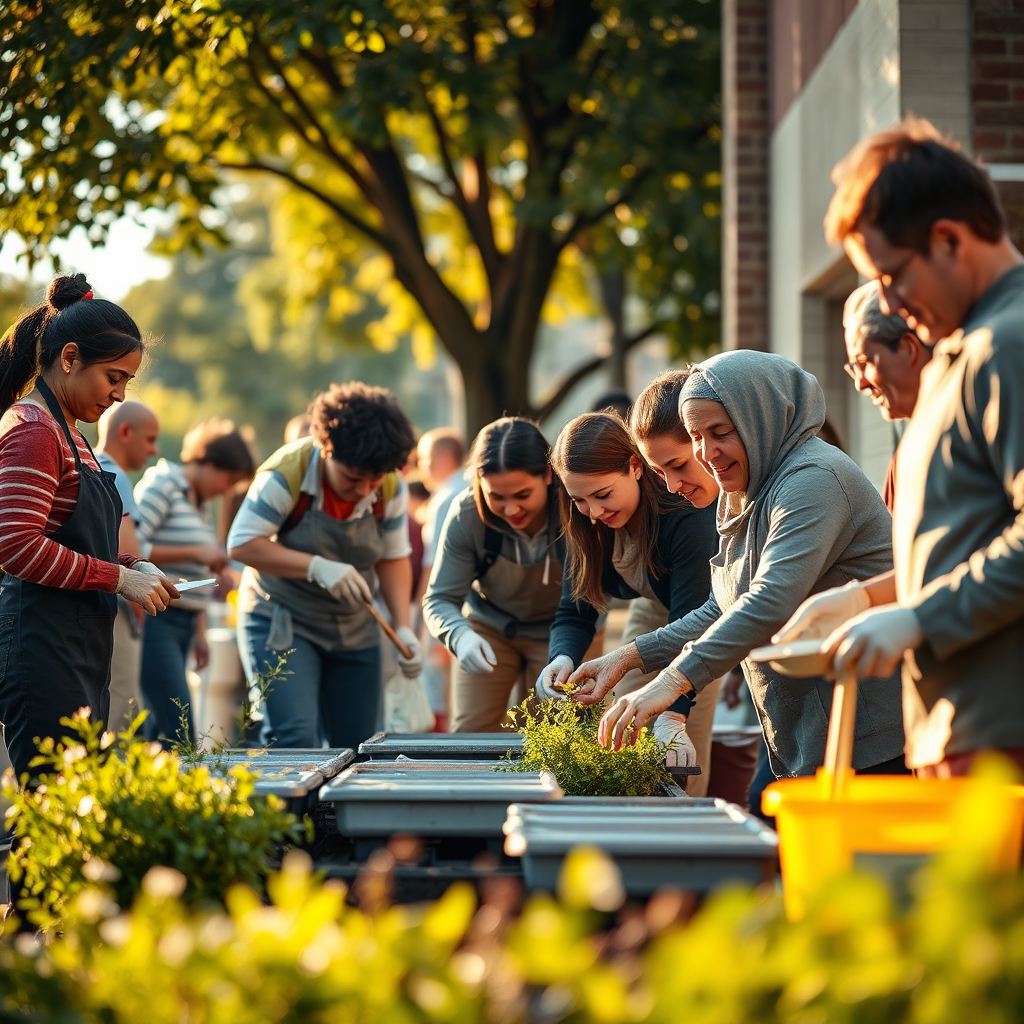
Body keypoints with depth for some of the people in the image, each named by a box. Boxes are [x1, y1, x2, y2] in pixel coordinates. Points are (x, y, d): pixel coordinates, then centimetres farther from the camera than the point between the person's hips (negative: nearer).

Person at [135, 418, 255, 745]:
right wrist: (194, 553, -16)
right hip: (154, 621, -9)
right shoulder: (161, 486, -7)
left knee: (157, 728, 5)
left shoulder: (200, 503, 21)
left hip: (182, 623, 9)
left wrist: (200, 632, 21)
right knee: (179, 731, -15)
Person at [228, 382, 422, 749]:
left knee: (359, 746, 5)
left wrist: (403, 627, -11)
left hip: (354, 629, 5)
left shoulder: (391, 489, -7)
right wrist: (316, 567, -30)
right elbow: (241, 543, -19)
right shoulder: (288, 473, -20)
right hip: (281, 622, -5)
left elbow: (393, 558, 3)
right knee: (295, 738, -20)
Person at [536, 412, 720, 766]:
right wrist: (562, 658, -36)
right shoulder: (587, 526, -16)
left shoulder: (689, 514, -36)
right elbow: (575, 612, -13)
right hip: (654, 609, 6)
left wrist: (672, 718, -50)